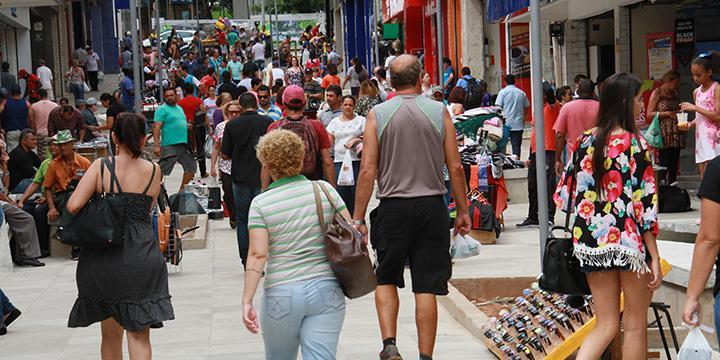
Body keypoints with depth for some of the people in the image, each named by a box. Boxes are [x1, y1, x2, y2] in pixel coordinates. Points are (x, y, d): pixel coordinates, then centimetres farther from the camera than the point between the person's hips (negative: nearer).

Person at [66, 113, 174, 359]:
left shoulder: (101, 166, -4)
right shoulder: (153, 171, 0)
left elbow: (73, 206, -12)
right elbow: (147, 209, 7)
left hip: (103, 257, 1)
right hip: (141, 256, -1)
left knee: (110, 333, 16)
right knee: (139, 335, 5)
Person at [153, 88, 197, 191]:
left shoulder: (179, 108, 19)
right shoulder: (162, 109, -5)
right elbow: (157, 128, -13)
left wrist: (188, 126, 6)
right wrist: (157, 146, -23)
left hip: (184, 145, 8)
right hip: (169, 145, -8)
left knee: (191, 168, 13)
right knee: (161, 171, -10)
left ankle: (182, 190, 25)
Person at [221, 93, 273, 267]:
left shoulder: (232, 125, -3)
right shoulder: (268, 122, -6)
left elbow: (225, 155, 1)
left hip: (241, 178, 1)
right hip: (263, 178, -1)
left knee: (242, 220, 13)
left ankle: (246, 261, 13)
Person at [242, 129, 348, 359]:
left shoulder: (261, 204, -3)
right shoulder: (324, 190, 2)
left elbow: (257, 255, -10)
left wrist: (247, 301, -9)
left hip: (281, 294, -1)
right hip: (326, 290, 1)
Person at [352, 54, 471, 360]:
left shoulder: (377, 115, -1)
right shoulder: (439, 112, 1)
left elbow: (368, 170, -5)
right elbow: (455, 167, 1)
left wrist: (358, 219, 0)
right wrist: (463, 211, 10)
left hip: (393, 206, 0)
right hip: (432, 207, 0)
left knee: (386, 278, 15)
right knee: (426, 287, 4)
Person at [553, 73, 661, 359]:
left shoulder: (585, 141, 4)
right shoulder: (634, 144, -12)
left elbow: (565, 196, 8)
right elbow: (644, 205, -13)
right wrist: (654, 256, -9)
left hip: (591, 241, 5)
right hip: (630, 241, -5)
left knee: (606, 325, 12)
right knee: (635, 326, 10)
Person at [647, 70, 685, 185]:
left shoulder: (675, 93, 18)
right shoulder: (657, 93, -1)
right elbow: (649, 114, -7)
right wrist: (668, 113, -14)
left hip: (676, 135, 7)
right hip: (664, 135, -7)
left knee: (674, 165, 4)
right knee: (664, 164, -12)